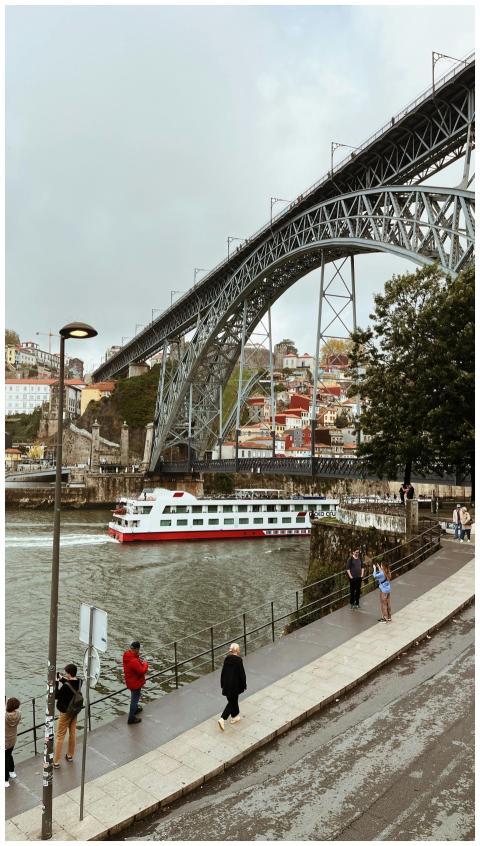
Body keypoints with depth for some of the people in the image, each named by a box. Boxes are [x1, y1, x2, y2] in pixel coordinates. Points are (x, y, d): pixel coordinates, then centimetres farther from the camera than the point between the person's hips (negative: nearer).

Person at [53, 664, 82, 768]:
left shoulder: (65, 686, -30)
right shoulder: (79, 682, -10)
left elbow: (56, 696, -18)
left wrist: (56, 682, -14)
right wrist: (62, 679, 1)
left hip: (65, 713, -6)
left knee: (60, 737, 7)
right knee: (72, 733, 20)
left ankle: (56, 761, 15)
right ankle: (70, 756, 36)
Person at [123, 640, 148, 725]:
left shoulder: (127, 654, -10)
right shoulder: (134, 661, -38)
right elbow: (142, 671, -29)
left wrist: (140, 663, -8)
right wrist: (145, 664, -12)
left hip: (130, 681, 9)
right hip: (135, 683, -9)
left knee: (134, 697, 31)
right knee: (135, 699, 10)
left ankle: (135, 708, 54)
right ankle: (131, 718, 23)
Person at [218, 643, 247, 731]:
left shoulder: (226, 659, -2)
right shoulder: (238, 660, -19)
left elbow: (223, 673, 5)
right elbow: (242, 674, -14)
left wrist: (223, 685, 16)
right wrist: (244, 685, -1)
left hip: (227, 684, 6)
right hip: (235, 685, -6)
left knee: (233, 700, 23)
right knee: (232, 702, 4)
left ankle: (235, 717, 36)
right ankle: (222, 719, -4)